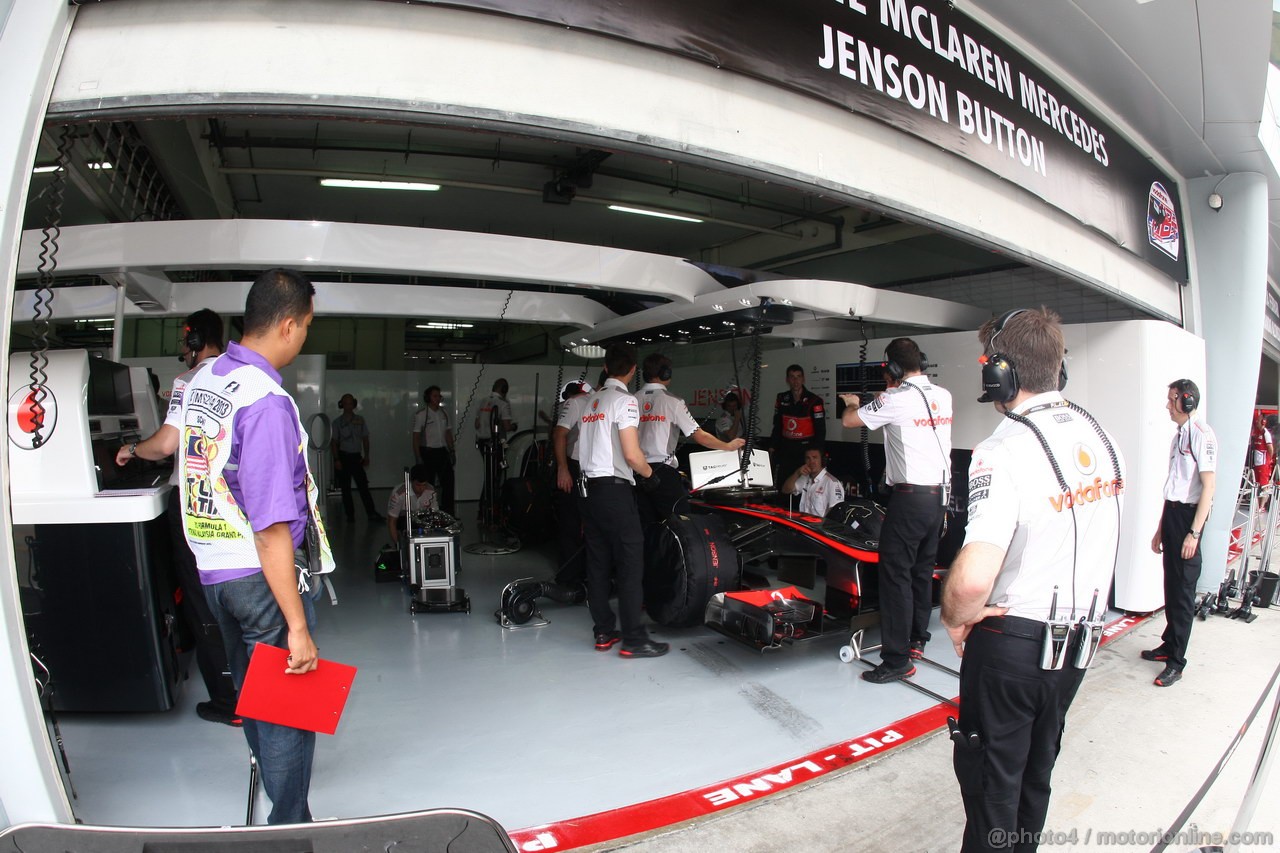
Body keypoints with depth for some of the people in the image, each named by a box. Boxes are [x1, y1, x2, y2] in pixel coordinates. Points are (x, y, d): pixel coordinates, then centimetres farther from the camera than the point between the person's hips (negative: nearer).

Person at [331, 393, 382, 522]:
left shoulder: (360, 420, 8)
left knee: (363, 485, -4)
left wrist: (366, 456, 2)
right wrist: (336, 460, -8)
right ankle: (350, 514, 10)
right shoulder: (337, 422, 2)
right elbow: (334, 442, 0)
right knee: (345, 488, 3)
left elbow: (365, 439, 11)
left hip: (357, 456, 1)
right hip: (343, 457, -1)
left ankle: (372, 513, -6)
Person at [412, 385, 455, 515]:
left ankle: (448, 513, 10)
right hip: (428, 452, -5)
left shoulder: (444, 412, 10)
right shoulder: (421, 415, -5)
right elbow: (416, 438, -7)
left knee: (448, 481, 2)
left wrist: (451, 451, 11)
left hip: (442, 451, 5)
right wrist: (418, 457, -13)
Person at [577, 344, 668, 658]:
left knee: (598, 564, 11)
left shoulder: (590, 402, 14)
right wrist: (648, 473, 0)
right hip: (616, 489, -8)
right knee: (630, 564, -3)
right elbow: (632, 455, -17)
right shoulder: (624, 400, -10)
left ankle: (603, 633, 18)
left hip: (590, 487, 8)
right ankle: (633, 640, 0)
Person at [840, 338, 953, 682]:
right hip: (941, 492, 8)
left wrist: (853, 403, 18)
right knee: (923, 569, 18)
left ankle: (897, 659, -2)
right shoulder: (943, 396, 7)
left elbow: (849, 421, -4)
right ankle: (917, 640, 31)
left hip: (911, 495, -8)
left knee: (896, 573, -4)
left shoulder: (896, 399, -13)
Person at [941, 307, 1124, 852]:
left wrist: (956, 617, -16)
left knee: (992, 778, 11)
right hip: (1079, 641, 8)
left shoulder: (1005, 453, -26)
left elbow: (972, 579, -36)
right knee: (1037, 770, 24)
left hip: (1012, 643, -7)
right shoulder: (1098, 436, 0)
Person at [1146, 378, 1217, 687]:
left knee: (1183, 590, -3)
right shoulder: (1178, 436, 16)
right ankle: (1169, 644, 27)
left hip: (1188, 515, -9)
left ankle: (1176, 662, 3)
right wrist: (1160, 528, 22)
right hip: (1171, 513, 9)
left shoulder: (1202, 435, -13)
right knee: (1170, 586, 15)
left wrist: (1194, 533, -20)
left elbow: (1208, 487, -17)